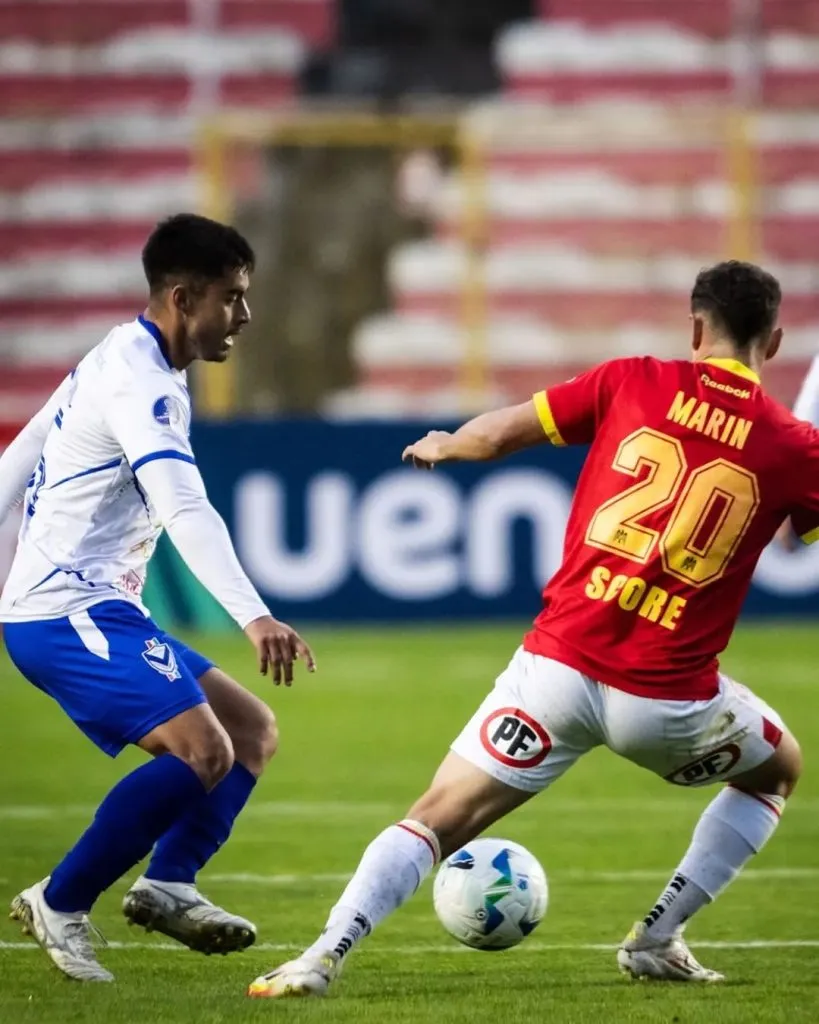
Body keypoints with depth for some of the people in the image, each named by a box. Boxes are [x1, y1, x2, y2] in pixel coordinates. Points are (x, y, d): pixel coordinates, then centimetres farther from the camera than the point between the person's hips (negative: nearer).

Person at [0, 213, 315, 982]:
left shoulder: (118, 363, 16)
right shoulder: (140, 383, -16)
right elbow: (186, 510, -31)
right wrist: (253, 616, -41)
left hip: (98, 610, 11)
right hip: (67, 613, -11)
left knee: (252, 732, 9)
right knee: (204, 751, -24)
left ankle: (167, 885, -5)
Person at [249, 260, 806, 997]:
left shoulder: (633, 382, 3)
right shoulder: (791, 446, 1)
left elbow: (492, 436, 5)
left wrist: (441, 446, 27)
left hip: (558, 662, 1)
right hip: (668, 697, -1)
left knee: (437, 820, 4)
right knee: (777, 771, 29)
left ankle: (322, 958, -17)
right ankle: (657, 939, 21)